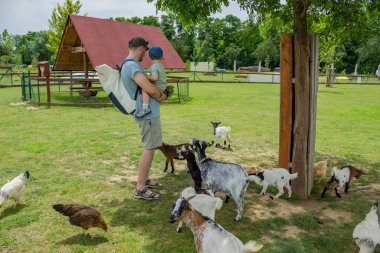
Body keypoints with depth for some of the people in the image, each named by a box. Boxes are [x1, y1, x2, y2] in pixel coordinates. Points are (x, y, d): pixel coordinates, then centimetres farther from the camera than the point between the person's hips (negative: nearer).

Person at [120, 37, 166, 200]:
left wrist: (160, 94, 2)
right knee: (149, 149, -6)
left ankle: (144, 179, 30)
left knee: (150, 147, 19)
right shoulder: (132, 65, -19)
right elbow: (150, 89, -26)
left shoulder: (130, 65, 15)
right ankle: (140, 189, 0)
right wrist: (160, 96, -5)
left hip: (147, 112, 11)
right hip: (148, 113, -11)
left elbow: (148, 86, 20)